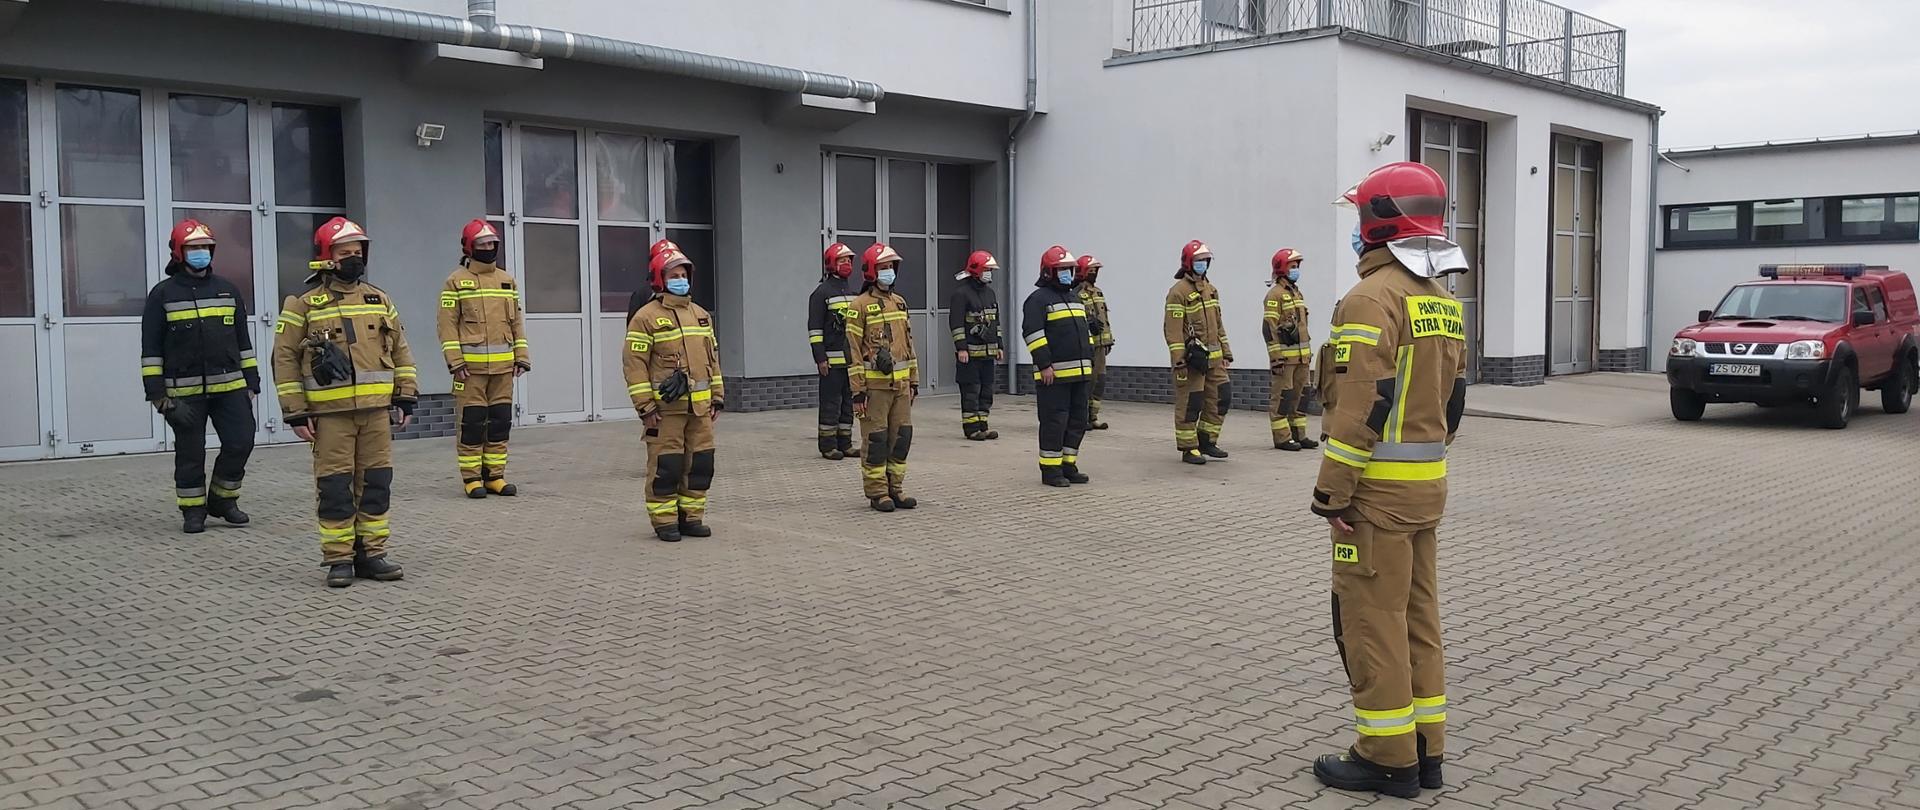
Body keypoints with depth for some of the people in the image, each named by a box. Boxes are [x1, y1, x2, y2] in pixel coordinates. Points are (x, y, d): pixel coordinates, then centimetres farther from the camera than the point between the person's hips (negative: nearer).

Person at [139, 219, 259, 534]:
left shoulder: (228, 290, 10)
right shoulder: (163, 294, 0)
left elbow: (243, 340, 15)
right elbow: (151, 348, -1)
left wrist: (251, 382, 10)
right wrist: (156, 392, -7)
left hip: (230, 387, 3)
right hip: (185, 392, -3)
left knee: (240, 443, -1)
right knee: (190, 454, 4)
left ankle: (223, 499, 19)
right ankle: (193, 510, 17)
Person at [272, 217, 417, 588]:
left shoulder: (379, 299, 12)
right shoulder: (304, 304, -1)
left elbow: (400, 350, 16)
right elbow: (285, 358, -1)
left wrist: (406, 397, 10)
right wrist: (295, 412, -6)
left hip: (376, 410, 4)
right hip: (329, 413, -4)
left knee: (376, 483, 7)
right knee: (335, 487, 0)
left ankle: (371, 553, 17)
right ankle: (339, 559, 9)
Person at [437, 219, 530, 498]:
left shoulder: (506, 280, 15)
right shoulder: (456, 281, 0)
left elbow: (517, 320, 16)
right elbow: (448, 323, -5)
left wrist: (521, 356, 9)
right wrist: (455, 360, -13)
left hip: (503, 365, 5)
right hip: (471, 365, -5)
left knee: (501, 420, 6)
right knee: (472, 421, -2)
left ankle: (494, 475, 15)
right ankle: (471, 477, 6)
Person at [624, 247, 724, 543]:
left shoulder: (701, 315, 16)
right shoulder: (646, 317, -5)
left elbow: (712, 358, 21)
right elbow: (634, 364, -9)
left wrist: (718, 397, 16)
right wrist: (645, 406, -14)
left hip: (700, 406, 6)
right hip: (666, 408, -6)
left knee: (700, 463, 8)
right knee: (666, 464, -3)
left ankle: (691, 516, 20)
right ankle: (664, 521, 6)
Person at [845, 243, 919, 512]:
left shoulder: (900, 302, 14)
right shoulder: (860, 305, -6)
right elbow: (853, 349, -9)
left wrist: (914, 379, 16)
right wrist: (858, 389, -12)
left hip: (900, 383, 6)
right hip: (875, 384, -6)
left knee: (901, 436, 7)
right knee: (876, 439, -1)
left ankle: (895, 488, 18)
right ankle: (877, 492, 7)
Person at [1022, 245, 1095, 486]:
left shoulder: (1076, 298, 20)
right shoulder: (1038, 299, -6)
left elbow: (1086, 331, 25)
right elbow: (1033, 333, -15)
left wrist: (1089, 362, 18)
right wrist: (1044, 364, -20)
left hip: (1080, 373, 8)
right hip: (1054, 374, -8)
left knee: (1077, 421, 10)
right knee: (1055, 422, -6)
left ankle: (1068, 466, 18)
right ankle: (1050, 470, 1)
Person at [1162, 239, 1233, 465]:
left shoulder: (1210, 289, 16)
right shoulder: (1179, 292, -11)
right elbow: (1172, 329, -16)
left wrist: (1226, 352, 17)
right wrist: (1179, 361, -22)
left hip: (1213, 357, 8)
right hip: (1192, 358, -8)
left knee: (1221, 397, 7)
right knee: (1189, 404, -3)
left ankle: (1207, 441, 20)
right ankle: (1188, 449, 6)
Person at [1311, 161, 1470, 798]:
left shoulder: (1373, 298, -17)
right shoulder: (1442, 299, 12)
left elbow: (1361, 405, -22)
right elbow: (1452, 397, 17)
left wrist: (1332, 489, -17)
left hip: (1378, 487, -9)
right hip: (1428, 483, 9)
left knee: (1371, 620, -1)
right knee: (1417, 617, 14)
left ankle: (1387, 758, 6)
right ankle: (1425, 749, 21)